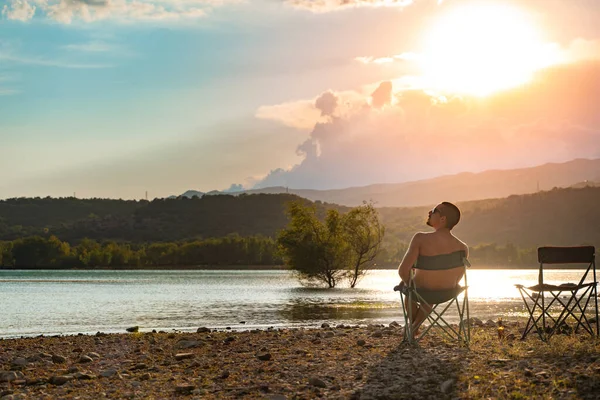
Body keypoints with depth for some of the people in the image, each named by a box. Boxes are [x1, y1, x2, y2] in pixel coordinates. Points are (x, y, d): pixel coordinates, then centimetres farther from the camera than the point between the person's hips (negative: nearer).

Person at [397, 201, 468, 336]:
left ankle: (413, 324, 55)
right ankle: (415, 326, 54)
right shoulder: (463, 248, -18)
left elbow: (403, 270, -29)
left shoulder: (421, 238, -29)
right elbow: (457, 279, -4)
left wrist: (407, 282, -6)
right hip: (446, 293, 2)